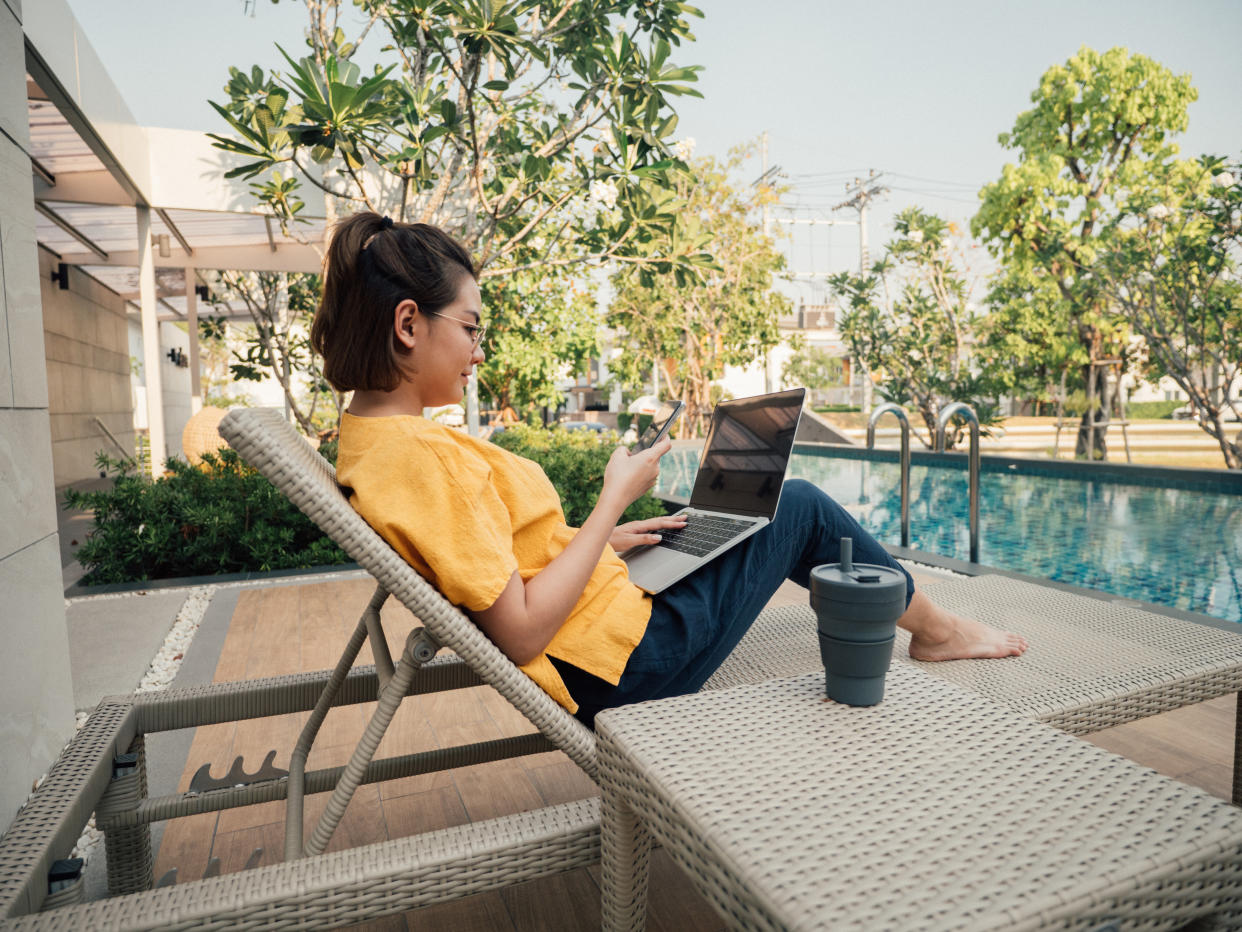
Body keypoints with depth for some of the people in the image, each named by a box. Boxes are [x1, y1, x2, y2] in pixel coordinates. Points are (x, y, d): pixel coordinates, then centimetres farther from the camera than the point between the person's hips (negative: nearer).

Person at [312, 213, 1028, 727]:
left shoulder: (370, 436, 4)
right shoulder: (421, 458, -28)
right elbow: (521, 632, -27)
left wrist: (599, 540, 7)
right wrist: (614, 502, -20)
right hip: (624, 667, -9)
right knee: (801, 505, 3)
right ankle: (934, 627, 30)